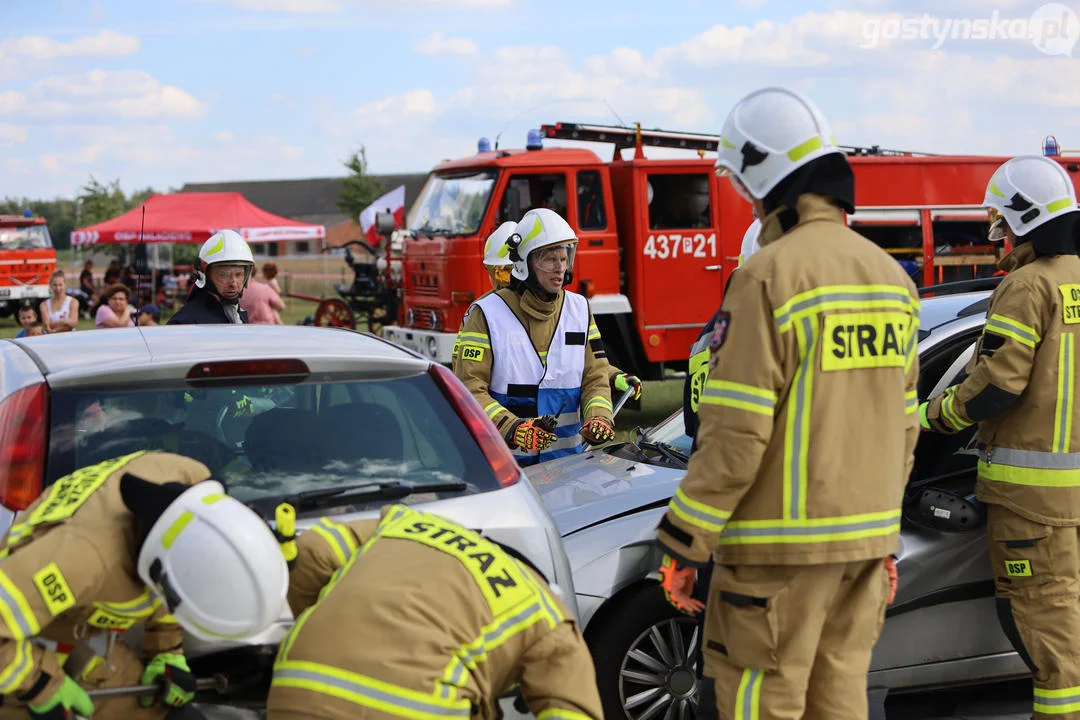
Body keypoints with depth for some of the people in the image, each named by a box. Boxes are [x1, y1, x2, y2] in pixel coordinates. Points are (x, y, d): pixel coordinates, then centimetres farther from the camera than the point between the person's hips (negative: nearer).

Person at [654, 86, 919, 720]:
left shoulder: (771, 275, -15)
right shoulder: (890, 275, 10)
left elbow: (735, 432, -19)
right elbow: (904, 425, 15)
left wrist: (684, 545, -12)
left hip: (782, 545, -8)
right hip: (865, 540, 8)